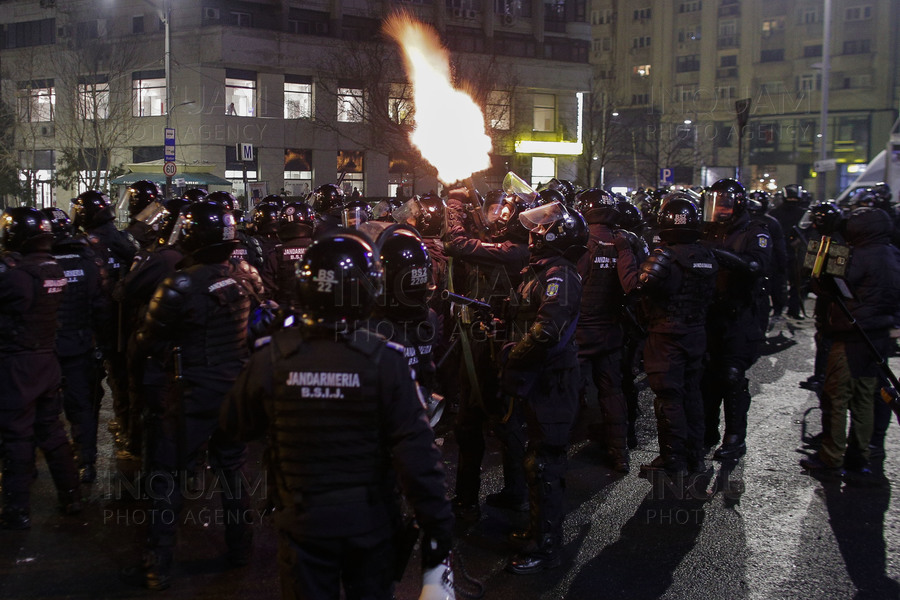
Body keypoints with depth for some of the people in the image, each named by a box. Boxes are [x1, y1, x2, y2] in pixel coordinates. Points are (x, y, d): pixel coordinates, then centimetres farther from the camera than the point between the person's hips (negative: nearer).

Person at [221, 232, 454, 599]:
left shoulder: (272, 357, -15)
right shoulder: (385, 360, -19)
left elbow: (235, 424, 2)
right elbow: (416, 453, -19)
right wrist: (438, 527, -10)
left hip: (303, 524, 1)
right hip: (370, 523, 0)